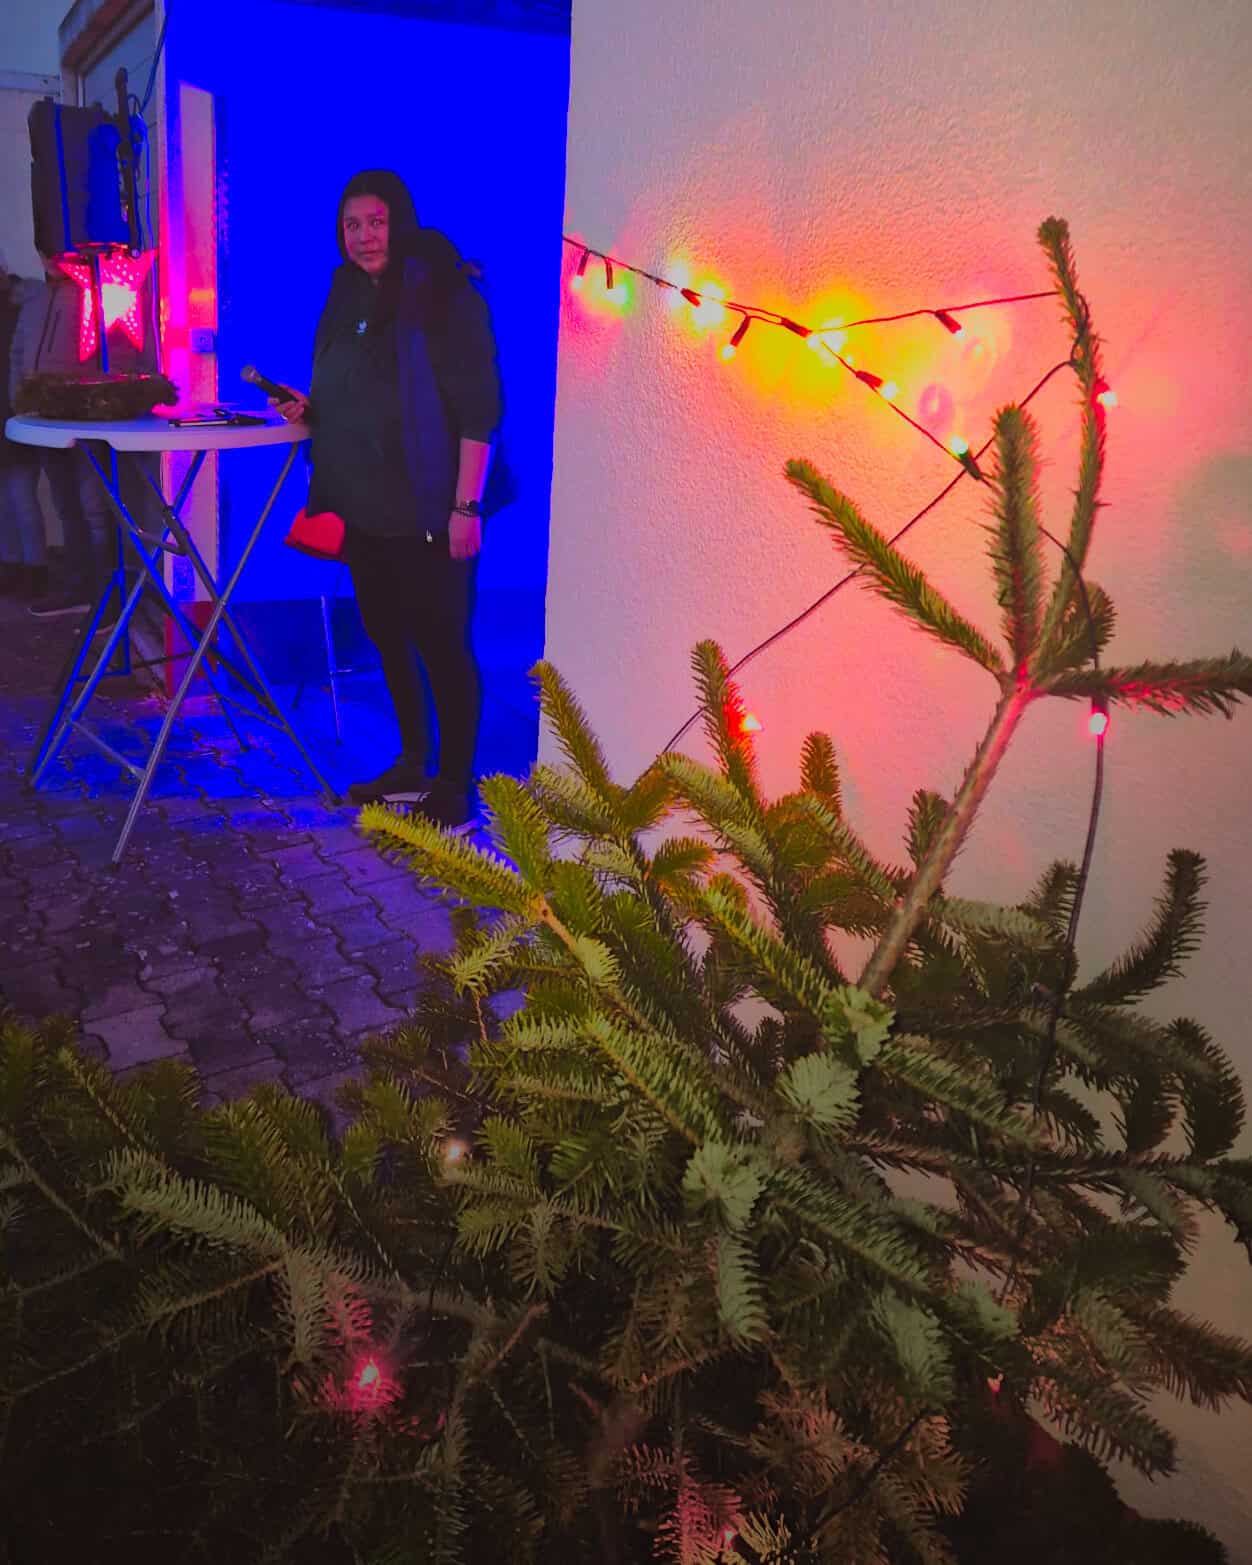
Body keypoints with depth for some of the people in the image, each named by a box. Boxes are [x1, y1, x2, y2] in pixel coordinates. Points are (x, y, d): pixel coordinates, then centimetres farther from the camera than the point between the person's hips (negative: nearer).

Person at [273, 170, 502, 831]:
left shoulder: (444, 295, -9)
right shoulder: (347, 297, 13)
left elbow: (478, 407, -14)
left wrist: (466, 505, -20)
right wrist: (309, 407, 3)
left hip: (428, 512, -8)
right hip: (365, 508, 8)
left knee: (442, 645, -1)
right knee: (387, 637, 14)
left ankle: (454, 785, 11)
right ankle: (413, 764, 29)